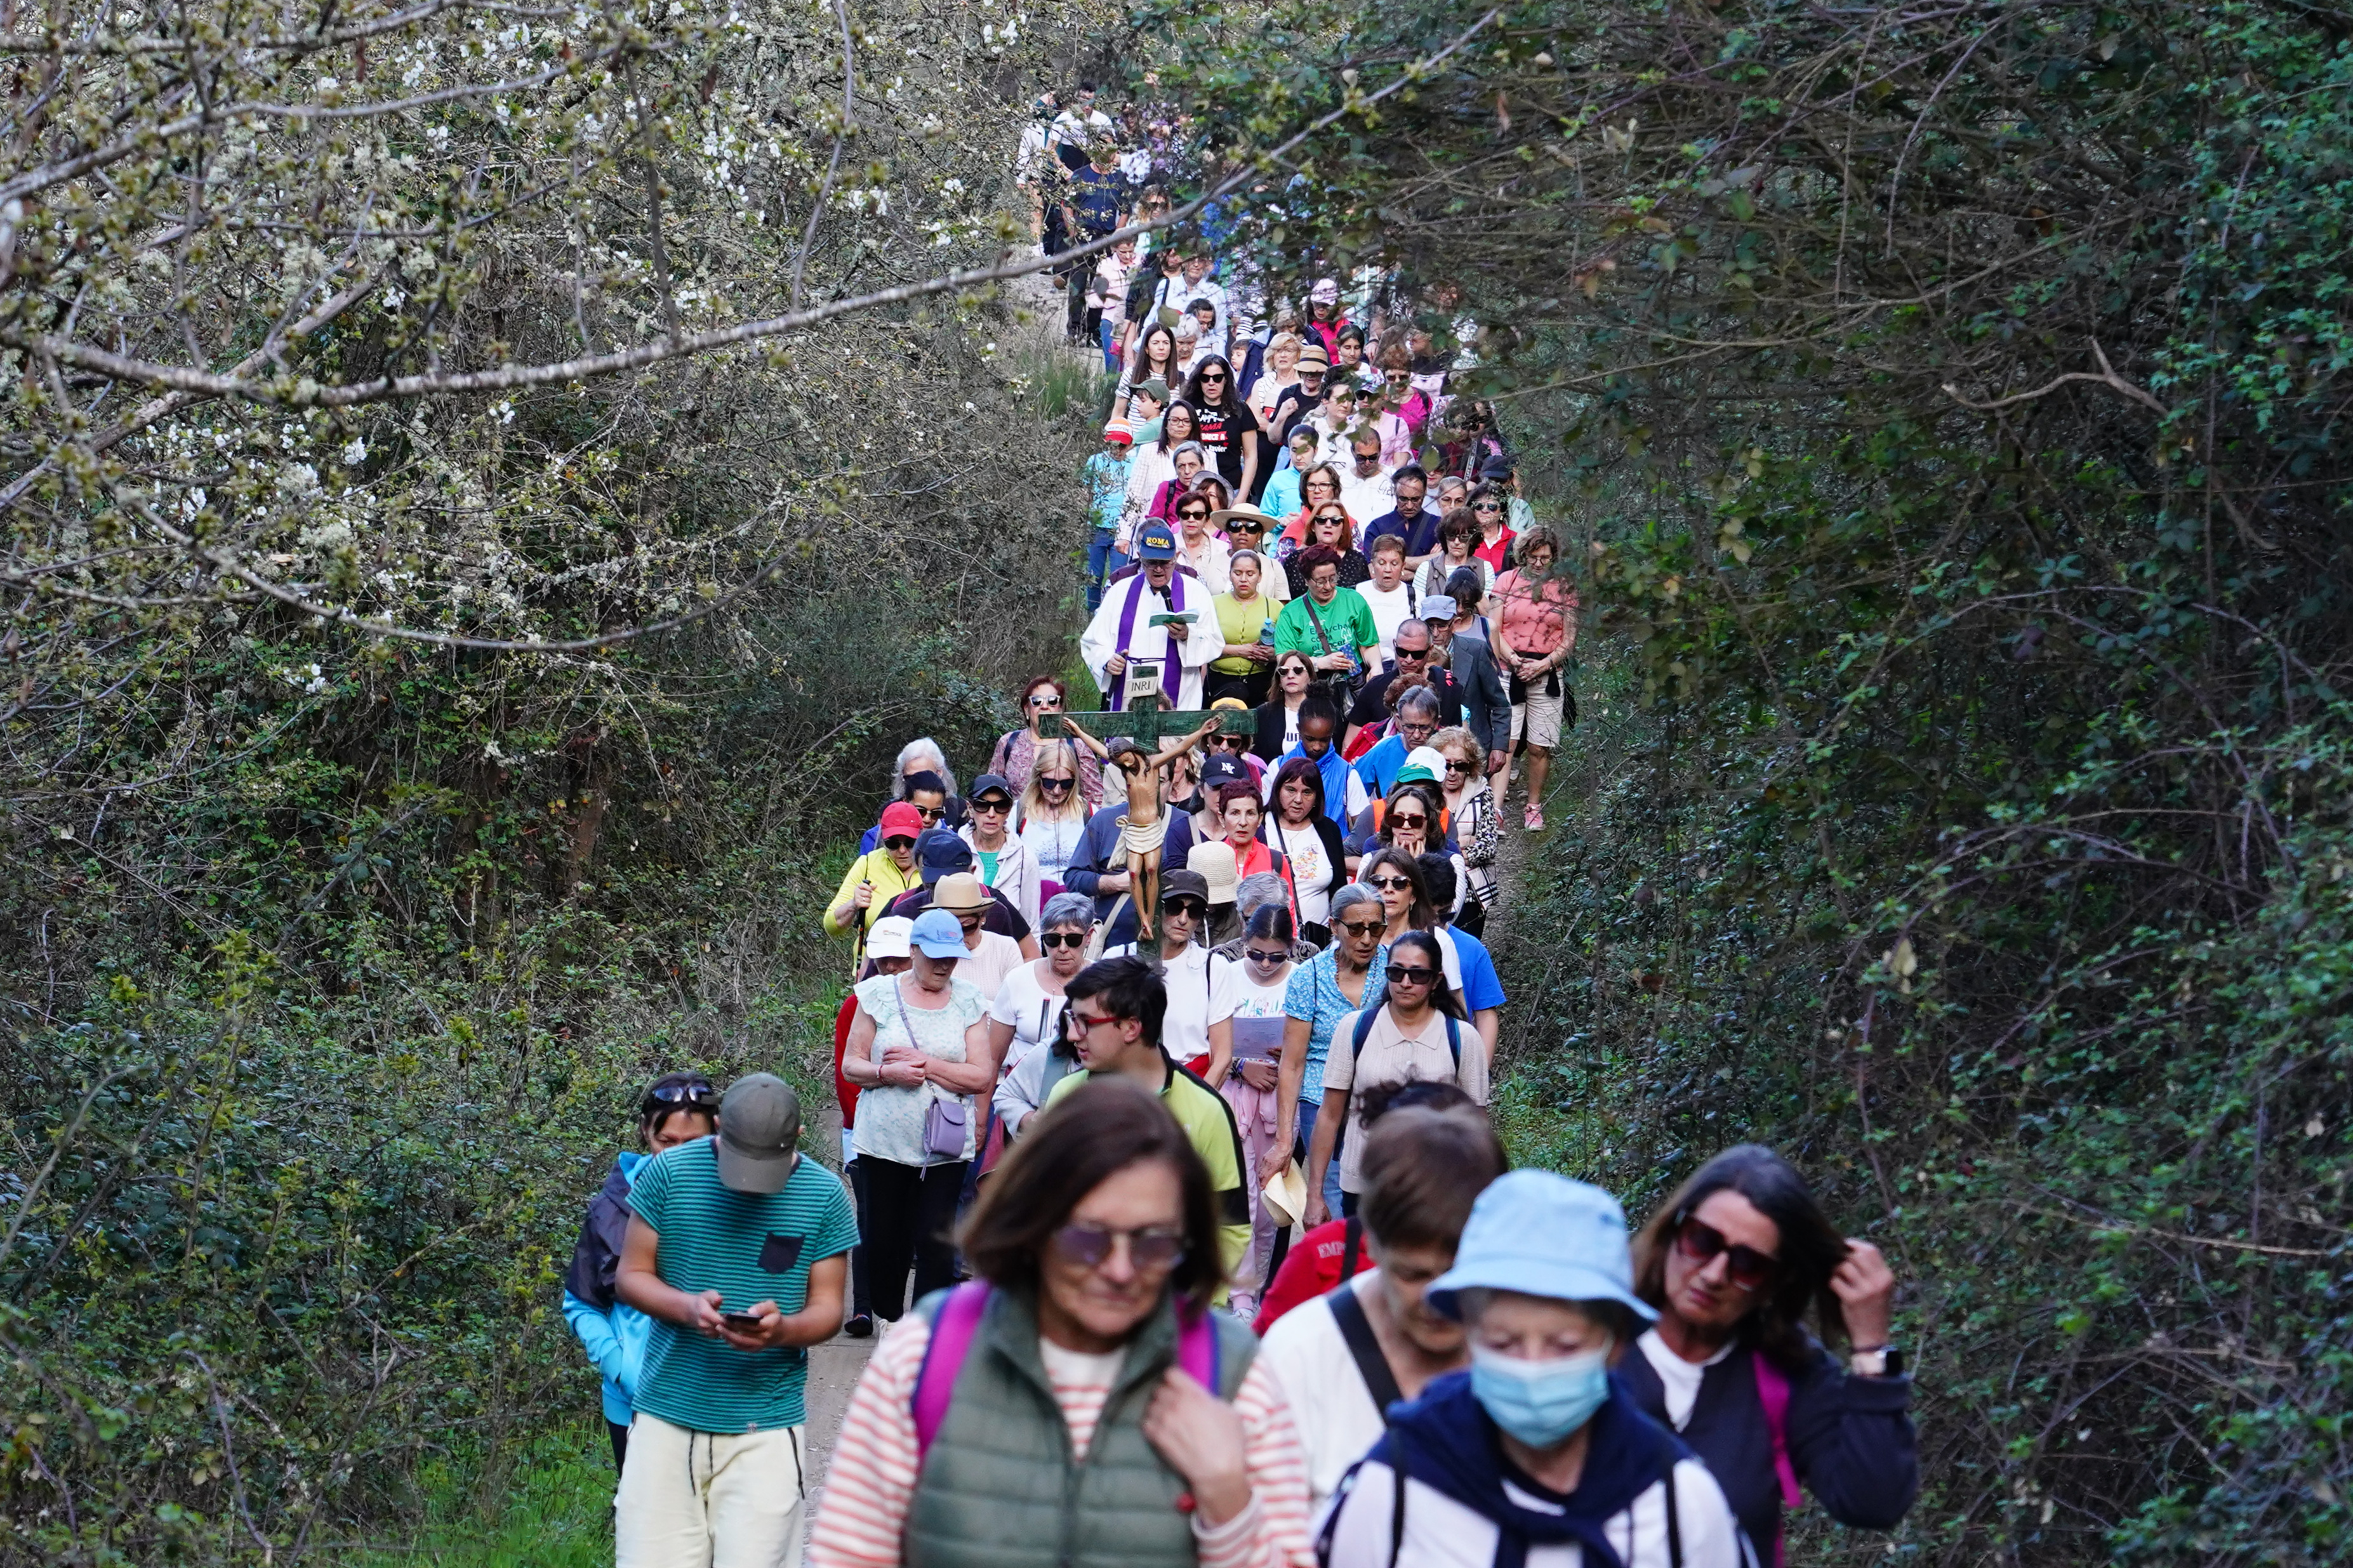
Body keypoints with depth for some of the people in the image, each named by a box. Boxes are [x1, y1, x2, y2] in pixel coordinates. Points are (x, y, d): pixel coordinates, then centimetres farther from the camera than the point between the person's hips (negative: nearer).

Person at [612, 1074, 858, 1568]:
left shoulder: (823, 1194, -1)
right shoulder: (668, 1173, -3)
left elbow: (827, 1309, 3)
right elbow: (631, 1276, 2)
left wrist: (783, 1329, -20)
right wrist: (688, 1306, -18)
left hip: (766, 1429, 0)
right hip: (666, 1417, 0)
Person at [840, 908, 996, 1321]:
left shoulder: (969, 1001, 3)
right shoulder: (879, 994, 3)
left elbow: (981, 1076, -3)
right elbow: (850, 1066, 4)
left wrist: (925, 1064, -12)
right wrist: (888, 1073, -15)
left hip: (946, 1146, -1)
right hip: (884, 1142, 1)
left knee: (936, 1246, -7)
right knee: (883, 1240, 6)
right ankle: (888, 1322, 26)